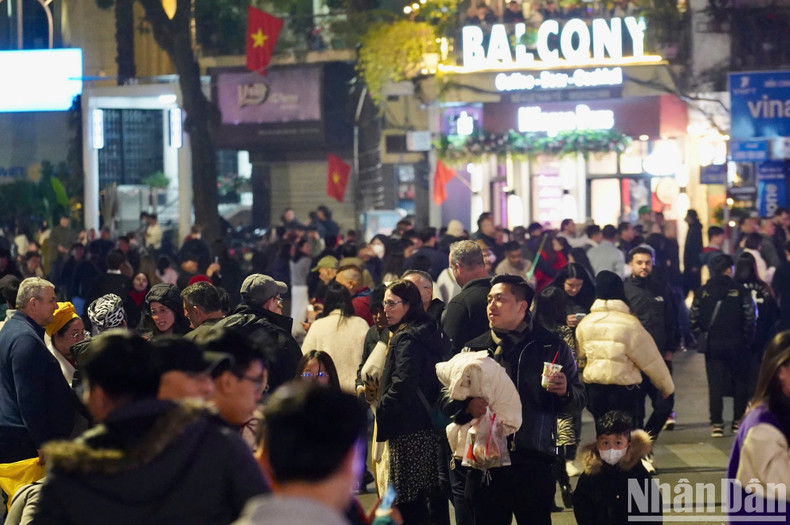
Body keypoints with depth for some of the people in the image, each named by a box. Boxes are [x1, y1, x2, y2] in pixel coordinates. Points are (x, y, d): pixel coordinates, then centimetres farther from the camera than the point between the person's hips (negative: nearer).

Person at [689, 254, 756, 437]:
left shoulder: (702, 292, 1)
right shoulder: (740, 291, -7)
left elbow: (693, 318, 0)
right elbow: (750, 318, -10)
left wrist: (702, 338, 9)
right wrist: (747, 339, 2)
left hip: (712, 346, 2)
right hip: (736, 344, -2)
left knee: (715, 384, 4)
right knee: (740, 382, 12)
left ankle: (716, 424, 1)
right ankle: (739, 421, 13)